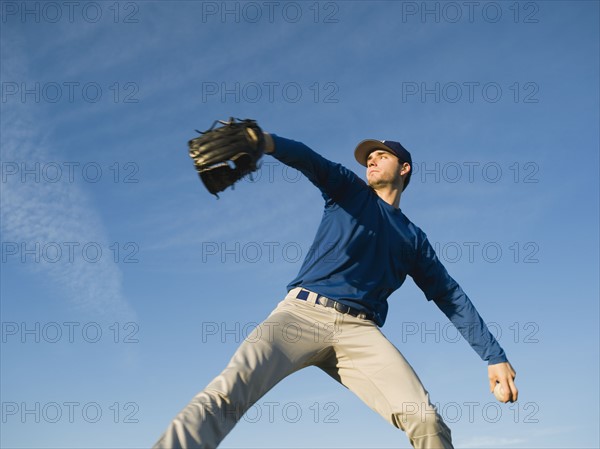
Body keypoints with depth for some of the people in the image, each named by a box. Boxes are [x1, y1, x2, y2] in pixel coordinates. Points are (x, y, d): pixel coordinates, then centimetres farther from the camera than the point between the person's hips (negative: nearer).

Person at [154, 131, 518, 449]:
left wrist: (495, 356, 15)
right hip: (303, 312, -1)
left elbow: (451, 297, 24)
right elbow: (308, 160, -1)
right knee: (226, 393, -25)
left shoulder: (414, 238, 26)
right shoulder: (348, 189, 20)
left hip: (360, 330, 2)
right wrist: (265, 141, -23)